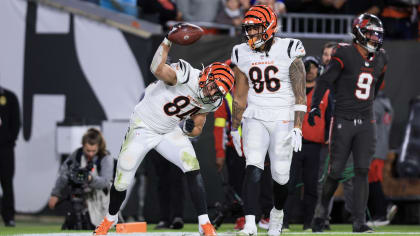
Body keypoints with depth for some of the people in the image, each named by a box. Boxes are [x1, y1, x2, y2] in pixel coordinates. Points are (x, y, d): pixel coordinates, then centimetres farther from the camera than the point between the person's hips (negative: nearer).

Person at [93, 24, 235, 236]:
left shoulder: (211, 102, -4)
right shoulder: (186, 74, -27)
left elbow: (197, 127, 9)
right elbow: (158, 70, -45)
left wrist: (192, 128, -15)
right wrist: (169, 40, -54)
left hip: (170, 132, 5)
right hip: (143, 128, -5)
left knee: (192, 168, -19)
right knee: (122, 182, 1)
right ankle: (110, 218, 33)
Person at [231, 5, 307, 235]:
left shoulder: (288, 51, -8)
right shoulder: (243, 54, 5)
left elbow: (300, 95, -8)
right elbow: (240, 96, 14)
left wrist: (297, 128, -15)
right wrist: (234, 129, 18)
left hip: (283, 119, -2)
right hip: (255, 118, 2)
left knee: (280, 175, 2)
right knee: (253, 168, -17)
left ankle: (277, 212, 33)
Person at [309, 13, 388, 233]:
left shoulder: (379, 59, 10)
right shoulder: (345, 54, -8)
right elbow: (325, 80, -11)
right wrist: (315, 106, -21)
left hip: (365, 124, 4)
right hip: (343, 122, -4)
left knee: (362, 171, -5)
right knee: (336, 171, -2)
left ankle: (359, 221, -5)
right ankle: (322, 209, 21)